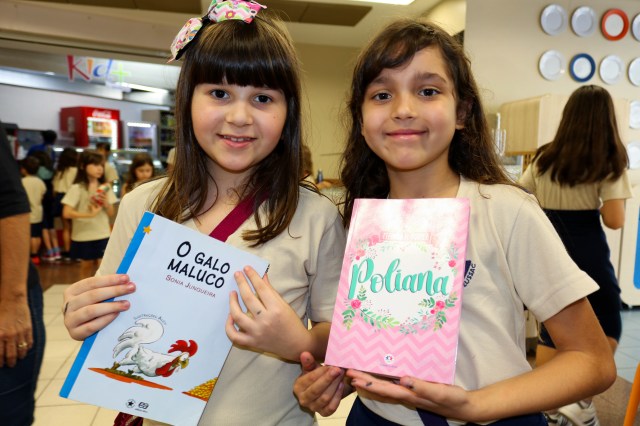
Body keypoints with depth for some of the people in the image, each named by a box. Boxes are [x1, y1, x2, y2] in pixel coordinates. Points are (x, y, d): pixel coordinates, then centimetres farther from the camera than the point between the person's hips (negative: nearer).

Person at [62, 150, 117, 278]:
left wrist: (106, 203, -15)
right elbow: (66, 213, -18)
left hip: (103, 235, 2)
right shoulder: (77, 188, -11)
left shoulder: (105, 188, 1)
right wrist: (89, 214, -23)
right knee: (87, 264, 14)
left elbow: (111, 213, 4)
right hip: (83, 236, -2)